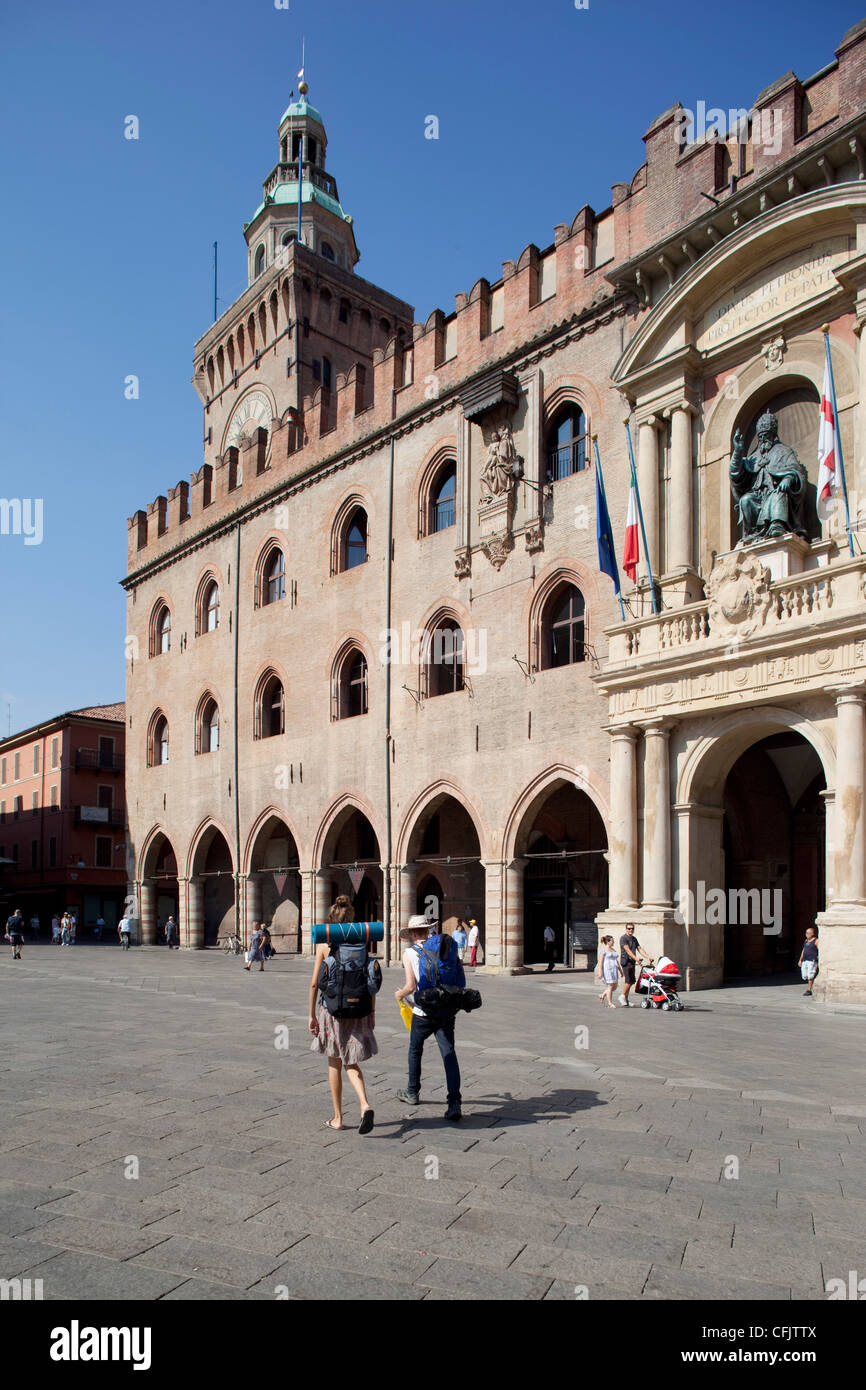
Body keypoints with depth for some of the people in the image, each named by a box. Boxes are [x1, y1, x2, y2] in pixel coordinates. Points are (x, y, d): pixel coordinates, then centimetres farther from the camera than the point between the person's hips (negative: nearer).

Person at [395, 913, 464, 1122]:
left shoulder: (409, 953, -7)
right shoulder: (445, 947, 5)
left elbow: (411, 987, -13)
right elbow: (460, 981, 7)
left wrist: (399, 994, 7)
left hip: (424, 1012, -3)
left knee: (415, 1050, 19)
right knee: (449, 1053, 1)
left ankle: (412, 1093, 35)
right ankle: (455, 1103, -10)